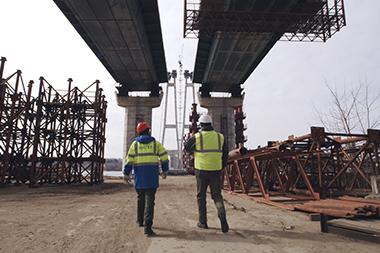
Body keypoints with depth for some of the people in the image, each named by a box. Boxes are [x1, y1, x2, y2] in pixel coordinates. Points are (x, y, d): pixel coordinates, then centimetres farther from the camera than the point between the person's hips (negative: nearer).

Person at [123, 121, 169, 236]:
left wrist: (126, 173, 4)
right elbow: (164, 157, 1)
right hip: (152, 176, -2)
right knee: (149, 201, -3)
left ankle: (140, 221, 34)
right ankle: (147, 226, -10)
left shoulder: (135, 144, 4)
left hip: (139, 176, 2)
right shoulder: (155, 143, 2)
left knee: (140, 198, 21)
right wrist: (164, 171, 11)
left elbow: (129, 160, -1)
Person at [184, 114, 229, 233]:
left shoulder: (197, 137, -7)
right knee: (217, 195, 11)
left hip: (201, 171, -2)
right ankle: (222, 214, -13)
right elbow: (225, 154, 8)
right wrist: (221, 167, 19)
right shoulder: (220, 137, 3)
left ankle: (203, 222, 20)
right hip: (216, 171, 2)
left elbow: (186, 148, 10)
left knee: (201, 196, 13)